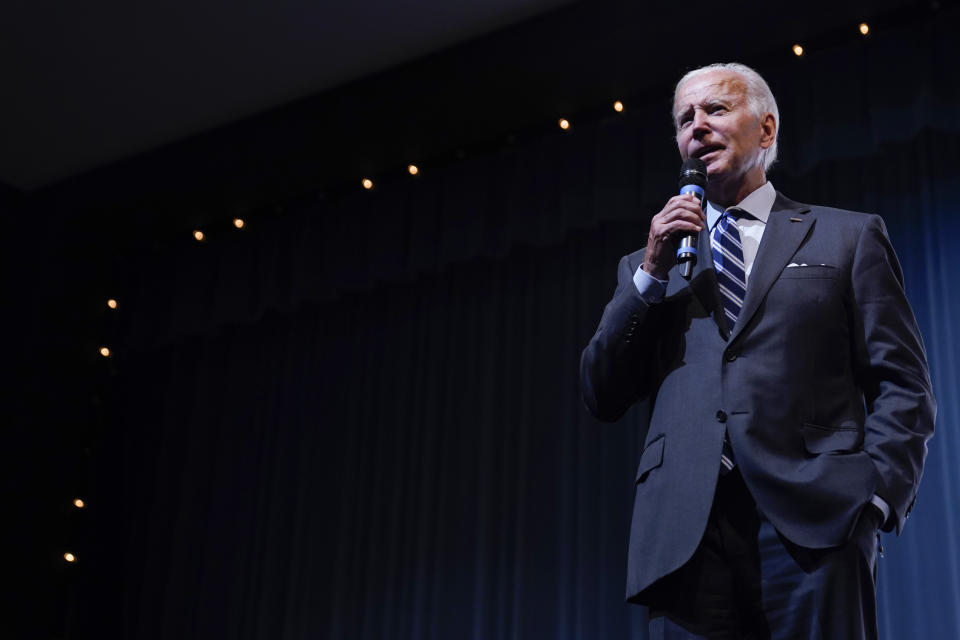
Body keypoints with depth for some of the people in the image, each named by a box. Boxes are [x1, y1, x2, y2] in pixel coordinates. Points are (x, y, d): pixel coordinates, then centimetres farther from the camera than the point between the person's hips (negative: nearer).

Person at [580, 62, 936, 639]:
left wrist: (875, 496, -9)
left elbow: (904, 387, 6)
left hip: (813, 523, -2)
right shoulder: (650, 265, 21)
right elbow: (603, 397, 12)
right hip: (686, 537, 2)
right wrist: (651, 272, 3)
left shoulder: (848, 237, 14)